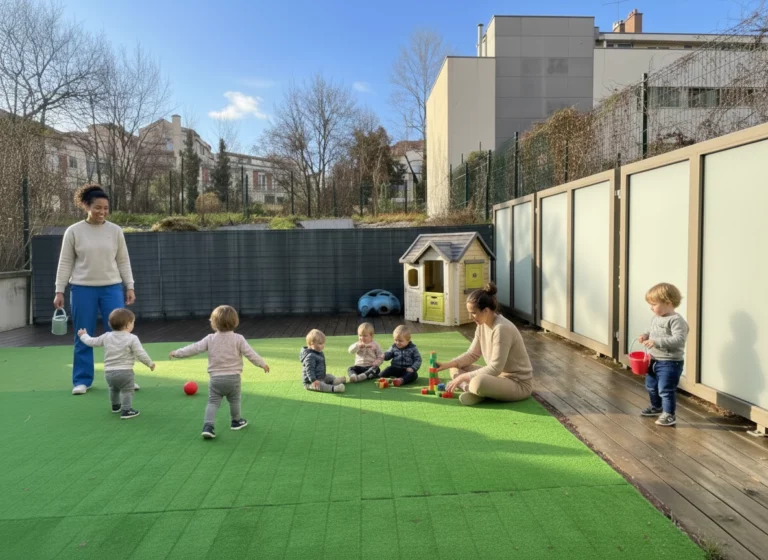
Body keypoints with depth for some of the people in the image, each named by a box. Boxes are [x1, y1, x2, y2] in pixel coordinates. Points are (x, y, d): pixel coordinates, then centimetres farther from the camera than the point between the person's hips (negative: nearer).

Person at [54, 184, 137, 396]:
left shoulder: (115, 230, 3)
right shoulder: (73, 231, -1)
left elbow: (123, 261, 6)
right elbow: (65, 263, 2)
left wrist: (130, 287, 1)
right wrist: (59, 291, -1)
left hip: (112, 288, 1)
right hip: (82, 289, -1)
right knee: (83, 337, 7)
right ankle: (82, 380, 19)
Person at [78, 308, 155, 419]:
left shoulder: (106, 337, 6)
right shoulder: (132, 338, -10)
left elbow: (92, 342, 17)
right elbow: (141, 354, -14)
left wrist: (83, 335, 37)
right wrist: (150, 363, 1)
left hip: (108, 372, 6)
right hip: (125, 372, -6)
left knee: (113, 389, 29)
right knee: (127, 390, 2)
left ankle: (115, 405, 47)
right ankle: (126, 410, -7)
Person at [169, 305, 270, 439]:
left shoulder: (210, 339, -3)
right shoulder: (238, 339, -7)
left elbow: (194, 348, 0)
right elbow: (250, 353, -7)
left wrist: (177, 353, 12)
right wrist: (263, 364, 5)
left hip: (216, 378, 1)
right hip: (233, 378, 0)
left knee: (212, 402, 7)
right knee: (234, 401, 18)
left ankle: (208, 426, -8)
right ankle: (236, 421, 34)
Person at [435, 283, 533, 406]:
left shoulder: (502, 328, -26)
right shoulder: (482, 325, 1)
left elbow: (495, 368, -27)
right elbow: (472, 354, 10)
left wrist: (463, 377, -24)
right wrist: (447, 364, -5)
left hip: (519, 383, -9)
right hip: (499, 375, 10)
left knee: (478, 382, -39)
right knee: (455, 368, 4)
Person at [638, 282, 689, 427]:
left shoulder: (676, 320, -21)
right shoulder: (656, 318, 7)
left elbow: (679, 340, -30)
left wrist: (657, 342, -35)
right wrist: (647, 335, 1)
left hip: (670, 363, -10)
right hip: (654, 361, 10)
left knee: (665, 389, -6)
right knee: (651, 386, 22)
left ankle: (669, 415, 9)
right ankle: (656, 407, 42)